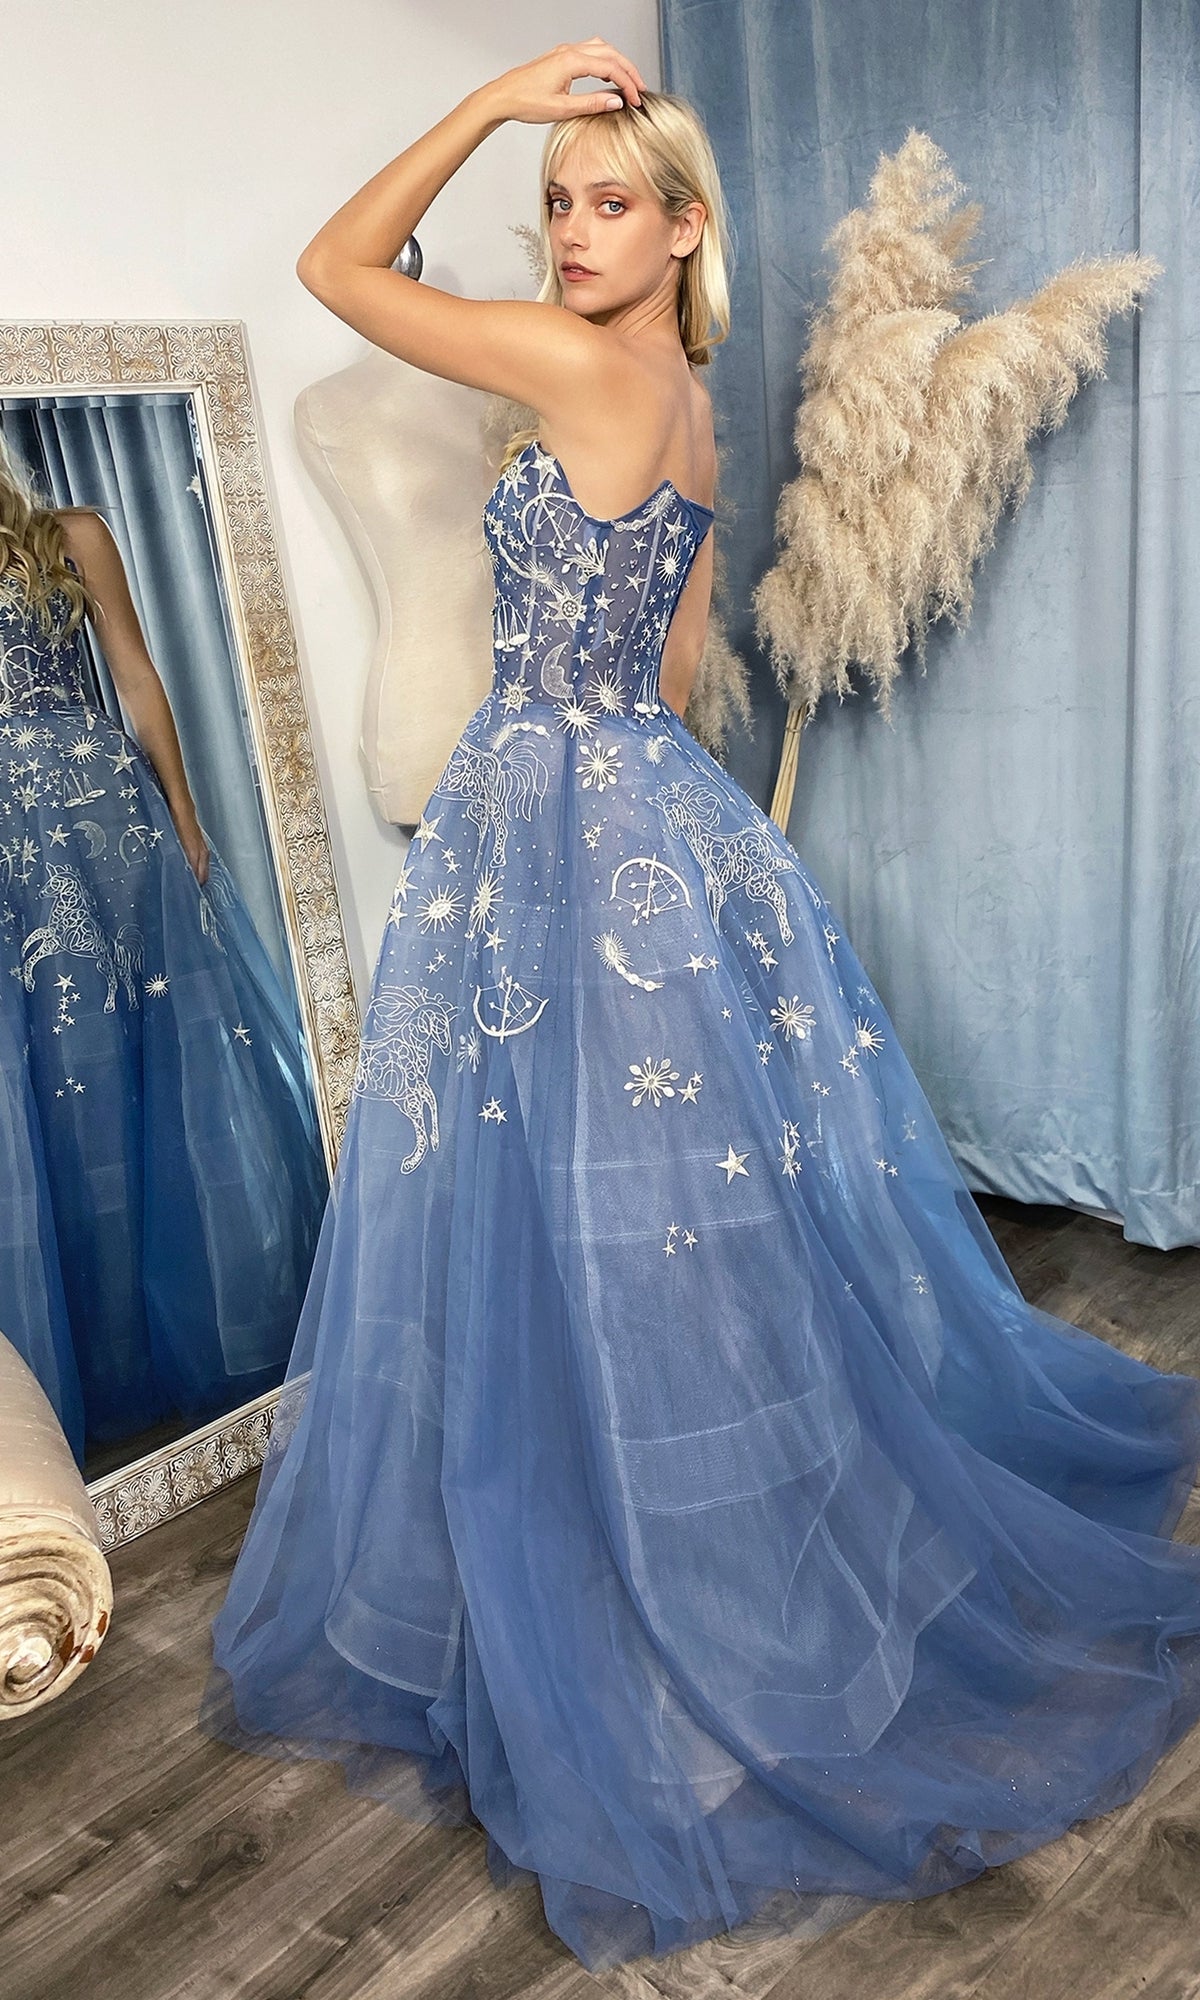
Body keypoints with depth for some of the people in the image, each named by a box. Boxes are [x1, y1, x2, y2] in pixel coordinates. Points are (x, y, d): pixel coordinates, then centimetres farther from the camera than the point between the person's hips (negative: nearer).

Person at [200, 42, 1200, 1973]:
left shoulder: (594, 364, -12)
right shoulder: (685, 407, 15)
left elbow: (335, 262, -4)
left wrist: (497, 89, -1)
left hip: (569, 836, -9)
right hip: (638, 819, 9)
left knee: (598, 1250, 2)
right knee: (593, 1231, 19)